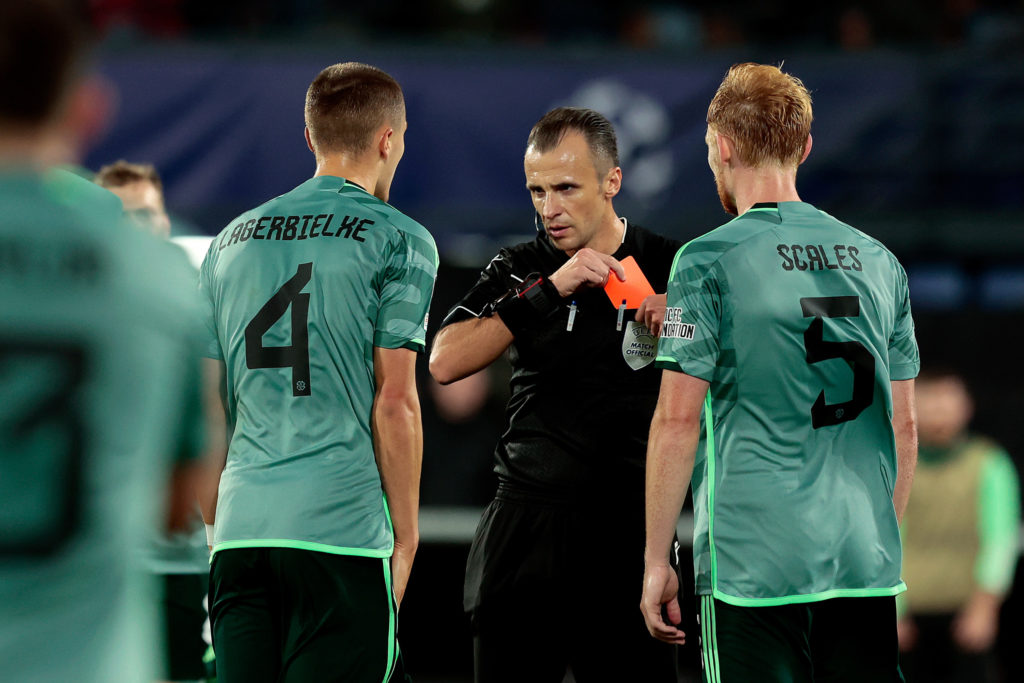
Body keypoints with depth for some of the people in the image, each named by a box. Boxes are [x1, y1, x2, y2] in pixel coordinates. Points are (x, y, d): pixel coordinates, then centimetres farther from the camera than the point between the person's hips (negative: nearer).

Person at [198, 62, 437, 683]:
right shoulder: (398, 241, -1)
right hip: (341, 526, -5)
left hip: (242, 526, 5)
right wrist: (406, 533, 0)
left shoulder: (232, 241, 15)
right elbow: (394, 402, -6)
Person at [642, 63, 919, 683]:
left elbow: (678, 419, -8)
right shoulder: (879, 261, 10)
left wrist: (656, 561, -3)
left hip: (754, 562, -4)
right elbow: (905, 427, 14)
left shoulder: (709, 261, -5)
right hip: (866, 562, 4)